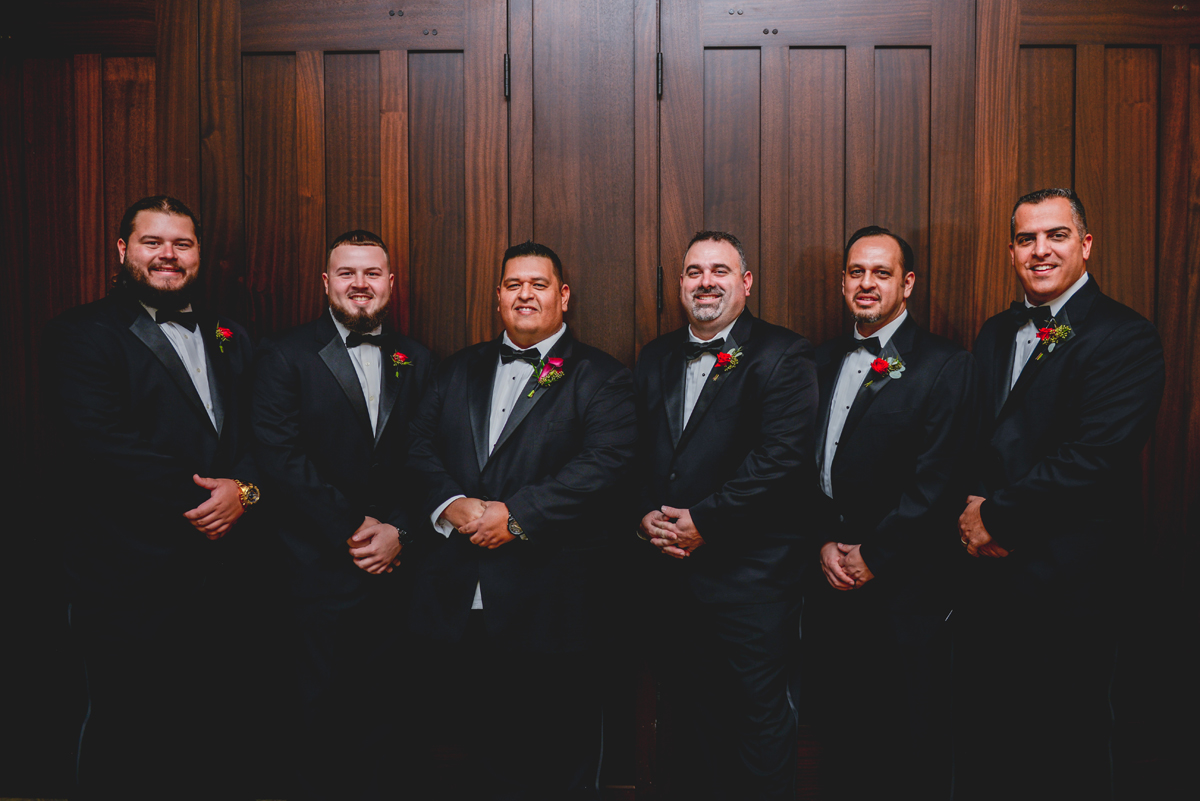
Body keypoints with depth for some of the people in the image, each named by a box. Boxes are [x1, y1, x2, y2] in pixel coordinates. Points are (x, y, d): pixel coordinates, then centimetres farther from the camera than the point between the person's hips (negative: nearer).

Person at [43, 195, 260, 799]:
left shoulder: (229, 340, 15)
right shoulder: (83, 334, -4)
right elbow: (99, 444, -17)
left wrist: (243, 488, -12)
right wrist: (200, 496, -14)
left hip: (219, 570, 5)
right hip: (130, 583, -5)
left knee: (207, 738, 14)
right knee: (127, 744, 10)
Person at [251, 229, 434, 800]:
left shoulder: (416, 363, 11)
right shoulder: (284, 357, 0)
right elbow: (279, 456, -10)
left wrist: (398, 529, -9)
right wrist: (349, 530, -12)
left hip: (394, 567, 3)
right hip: (319, 570, -3)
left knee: (381, 711, 10)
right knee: (324, 715, 7)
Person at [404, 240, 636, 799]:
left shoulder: (601, 377, 0)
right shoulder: (459, 369, 16)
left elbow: (604, 463, -13)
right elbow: (420, 448, 10)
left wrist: (516, 514, -19)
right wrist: (449, 503, -10)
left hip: (548, 602, -4)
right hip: (456, 600, 4)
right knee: (480, 752, 15)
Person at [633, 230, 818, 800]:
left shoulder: (782, 356, -6)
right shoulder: (656, 358, 13)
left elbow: (782, 458, -16)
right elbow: (636, 452, 11)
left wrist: (703, 521, -17)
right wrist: (645, 516, -6)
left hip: (750, 576, -5)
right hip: (670, 572, 6)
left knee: (760, 715, 6)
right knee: (690, 710, 19)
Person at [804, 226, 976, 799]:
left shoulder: (946, 366, -7)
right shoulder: (822, 361, 10)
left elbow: (936, 484, -13)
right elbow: (806, 462, 8)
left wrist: (873, 557, -12)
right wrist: (823, 543, -3)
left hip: (904, 585, -5)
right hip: (830, 580, 5)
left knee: (913, 735, 9)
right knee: (839, 727, 17)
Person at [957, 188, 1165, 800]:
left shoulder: (1126, 339, -11)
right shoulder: (995, 334, 12)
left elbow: (1092, 462, -20)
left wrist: (996, 517, -13)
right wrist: (973, 511, -7)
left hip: (1065, 583, -6)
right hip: (988, 572, 6)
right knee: (984, 746, 19)